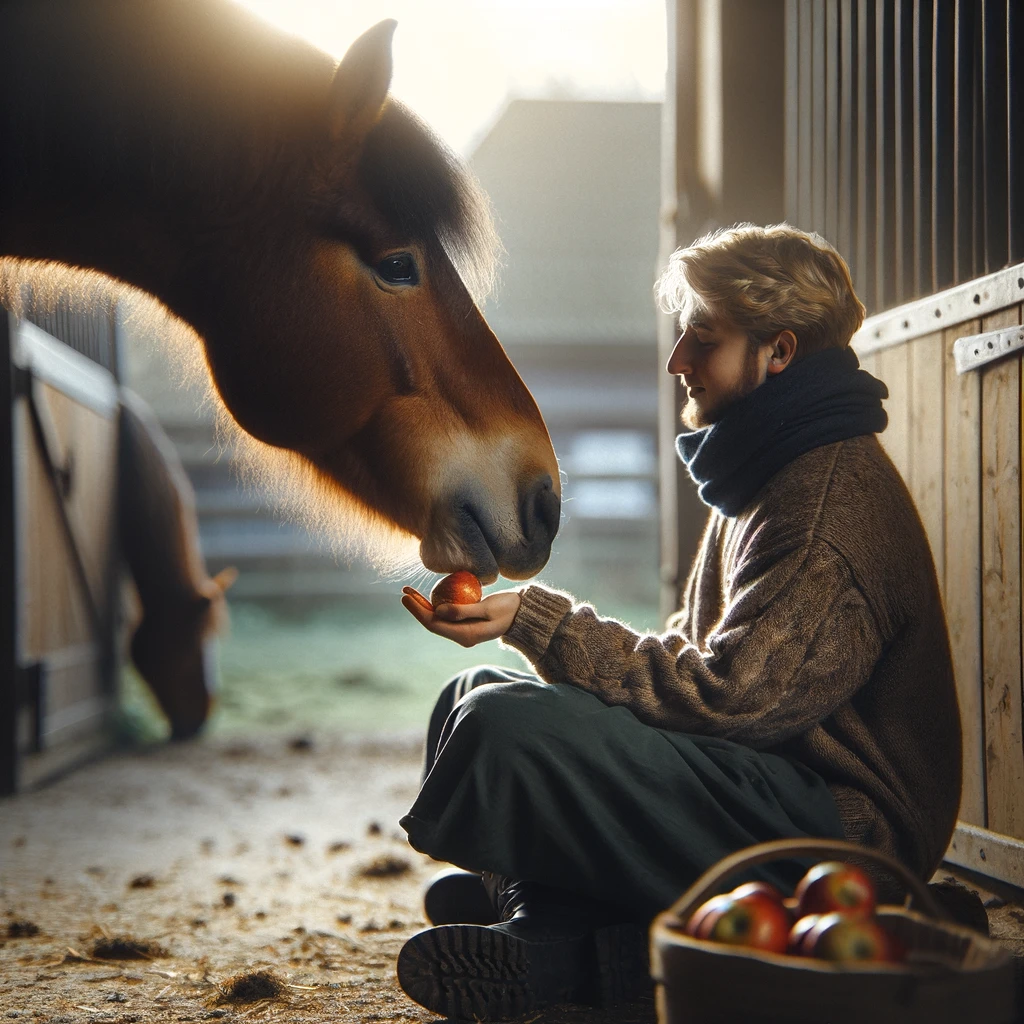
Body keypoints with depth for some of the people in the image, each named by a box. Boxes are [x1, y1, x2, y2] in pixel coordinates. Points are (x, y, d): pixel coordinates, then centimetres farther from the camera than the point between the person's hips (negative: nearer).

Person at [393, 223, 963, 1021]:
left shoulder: (831, 498, -19)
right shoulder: (770, 470, 14)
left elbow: (727, 696, -24)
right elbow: (700, 653, 18)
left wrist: (536, 621, -21)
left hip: (843, 822, -11)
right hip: (775, 783, 11)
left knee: (508, 725, -28)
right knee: (475, 693, 12)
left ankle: (551, 952, -6)